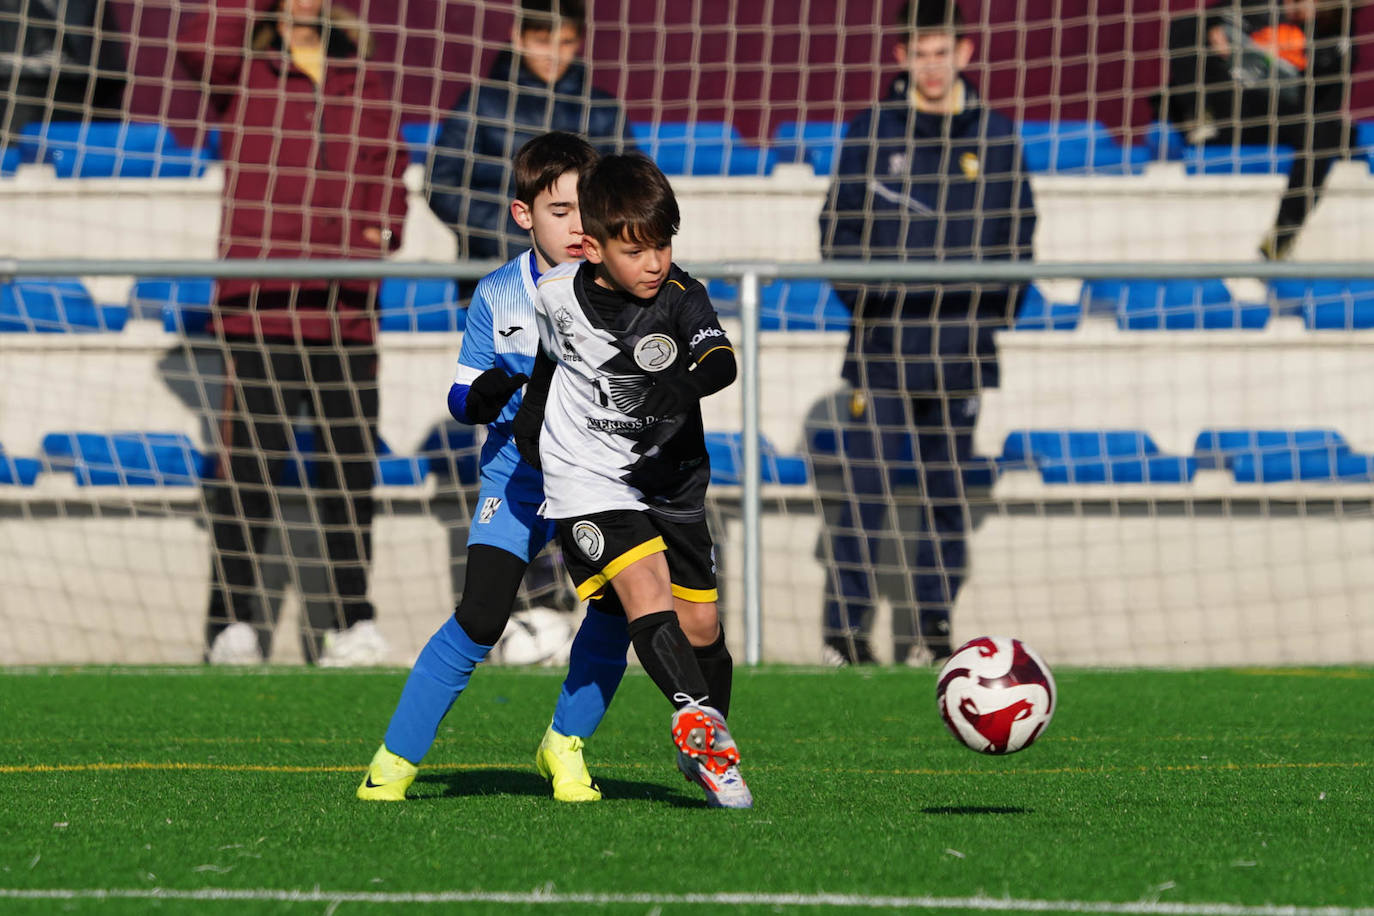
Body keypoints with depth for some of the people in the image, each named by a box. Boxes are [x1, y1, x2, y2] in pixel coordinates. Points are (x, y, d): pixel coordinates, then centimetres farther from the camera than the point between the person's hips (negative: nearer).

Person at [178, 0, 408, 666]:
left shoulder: (366, 88, 16)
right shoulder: (246, 75, 6)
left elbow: (390, 169, 21)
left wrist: (385, 225, 2)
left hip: (345, 310, 4)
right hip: (257, 307, -3)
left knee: (350, 467, 6)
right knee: (250, 463, -5)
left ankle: (354, 621, 13)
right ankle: (233, 622, 0)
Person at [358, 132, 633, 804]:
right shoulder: (497, 295, -2)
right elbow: (461, 396, 5)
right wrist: (481, 398, -18)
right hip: (517, 474, -1)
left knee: (617, 607, -17)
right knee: (481, 617, -15)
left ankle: (565, 746, 6)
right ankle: (397, 757, -4)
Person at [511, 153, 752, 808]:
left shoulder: (681, 297, -13)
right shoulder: (559, 295, -7)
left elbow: (720, 362, -31)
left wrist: (686, 385, -51)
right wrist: (532, 410, 13)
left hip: (671, 482, 2)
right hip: (589, 482, -1)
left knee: (700, 623, 6)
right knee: (646, 594, -24)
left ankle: (701, 752, 27)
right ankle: (699, 720, -35)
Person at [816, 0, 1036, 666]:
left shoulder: (995, 138, 7)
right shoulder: (871, 134, 4)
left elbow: (1018, 230, 13)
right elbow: (837, 228, 7)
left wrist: (997, 307, 4)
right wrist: (861, 294, -6)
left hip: (960, 350, 2)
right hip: (881, 343, -2)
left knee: (948, 493, 6)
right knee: (865, 489, -5)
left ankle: (934, 624, 13)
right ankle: (845, 629, -1)